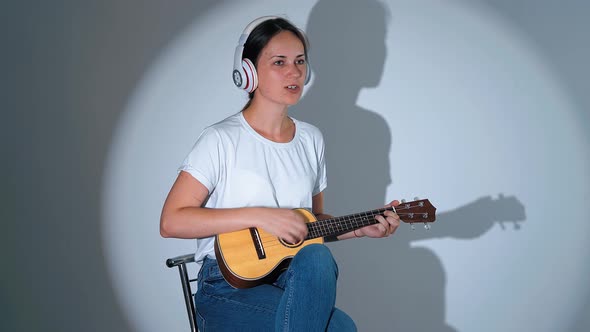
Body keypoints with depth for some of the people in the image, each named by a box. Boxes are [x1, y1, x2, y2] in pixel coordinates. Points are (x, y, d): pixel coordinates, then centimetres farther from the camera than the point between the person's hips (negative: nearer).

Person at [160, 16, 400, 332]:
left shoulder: (311, 139, 11)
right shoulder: (222, 140, -9)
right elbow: (171, 222, -15)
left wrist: (362, 228, 2)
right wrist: (259, 216, -20)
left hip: (293, 279, 6)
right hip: (228, 286, -6)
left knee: (317, 258, -32)